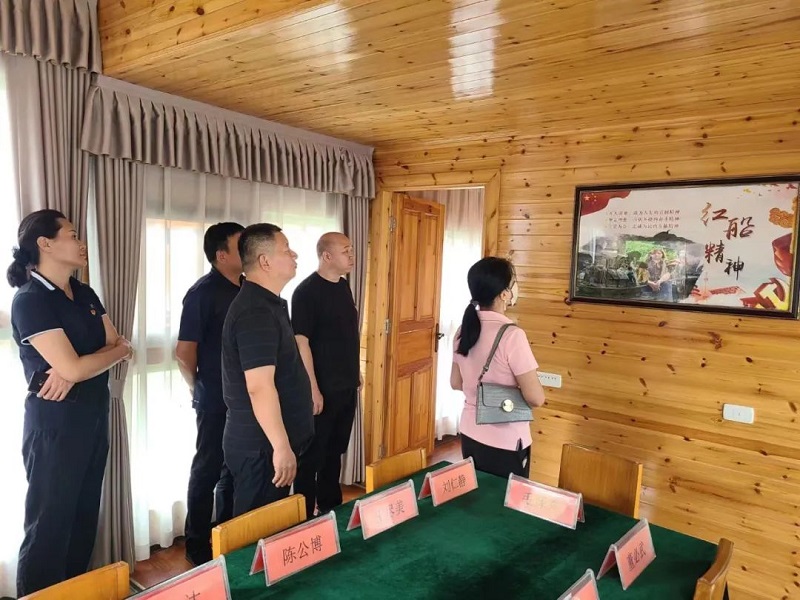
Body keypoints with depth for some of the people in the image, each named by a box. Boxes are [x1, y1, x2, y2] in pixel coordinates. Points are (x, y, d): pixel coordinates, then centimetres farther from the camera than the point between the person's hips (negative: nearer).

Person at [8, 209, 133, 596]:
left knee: (84, 514, 17)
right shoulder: (30, 300, -14)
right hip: (54, 423, -8)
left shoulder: (84, 294, 10)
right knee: (50, 522, 5)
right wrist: (119, 350, -5)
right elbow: (73, 367, -22)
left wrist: (74, 369, -14)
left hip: (94, 416, 8)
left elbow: (117, 345, 4)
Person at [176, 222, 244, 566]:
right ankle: (198, 547, 24)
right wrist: (200, 390, -2)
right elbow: (184, 352, -15)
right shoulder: (203, 292, -15)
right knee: (208, 470, 7)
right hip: (217, 401, -7)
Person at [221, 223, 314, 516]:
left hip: (265, 442, 10)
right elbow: (260, 387, -28)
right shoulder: (256, 312, -22)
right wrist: (282, 447, -25)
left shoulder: (267, 304, 11)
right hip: (262, 447, -10)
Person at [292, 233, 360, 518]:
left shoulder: (343, 286, 9)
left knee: (335, 451, 19)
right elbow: (301, 341, -19)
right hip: (323, 389, -8)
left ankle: (332, 509, 34)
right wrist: (312, 389, -21)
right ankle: (305, 518, 19)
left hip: (346, 386, 8)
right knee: (313, 455, 5)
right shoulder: (307, 291, -16)